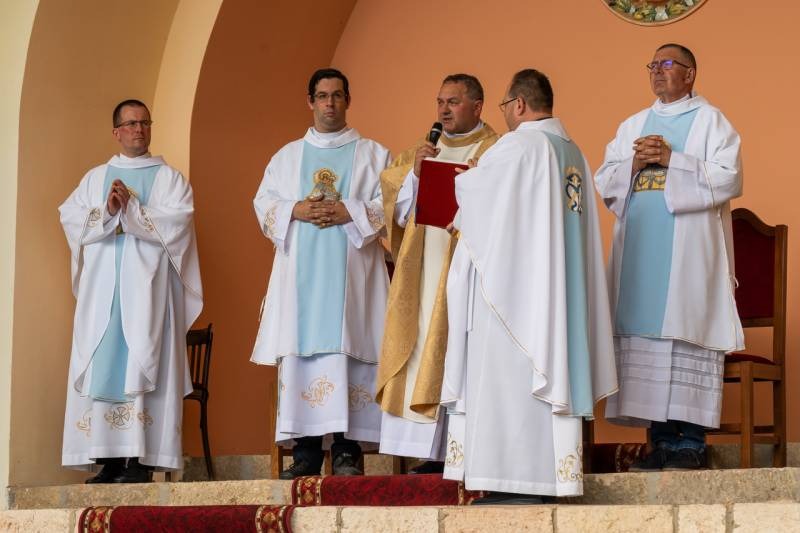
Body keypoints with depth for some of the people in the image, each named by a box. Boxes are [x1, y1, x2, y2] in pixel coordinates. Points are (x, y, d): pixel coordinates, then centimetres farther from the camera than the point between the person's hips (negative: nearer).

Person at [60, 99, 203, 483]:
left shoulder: (169, 178, 10)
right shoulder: (94, 178, 18)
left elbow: (176, 224, -5)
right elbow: (71, 219, 4)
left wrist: (132, 209, -13)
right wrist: (106, 212, -12)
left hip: (148, 286, -3)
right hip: (102, 287, 3)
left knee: (142, 362, -9)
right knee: (102, 364, -3)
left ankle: (142, 459, -11)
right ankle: (108, 460, -4)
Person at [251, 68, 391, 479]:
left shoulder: (373, 155, 12)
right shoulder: (287, 157, 19)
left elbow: (390, 205, 1)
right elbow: (264, 204, 12)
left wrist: (349, 212, -13)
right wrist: (296, 211, -7)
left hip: (351, 273, -2)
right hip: (299, 274, 2)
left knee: (347, 351, -9)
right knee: (301, 354, -5)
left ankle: (347, 450, -9)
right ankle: (304, 452, -3)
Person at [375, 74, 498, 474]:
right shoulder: (420, 152, 19)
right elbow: (396, 209, 11)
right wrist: (415, 174, -5)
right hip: (423, 275, 5)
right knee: (423, 362, 0)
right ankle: (435, 453, 2)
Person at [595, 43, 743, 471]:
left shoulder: (710, 121, 6)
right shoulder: (632, 126, 21)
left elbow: (728, 178, -6)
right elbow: (604, 182, 15)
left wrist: (671, 160, -11)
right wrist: (634, 164, -4)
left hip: (688, 253, -5)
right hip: (638, 254, 5)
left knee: (686, 337, -10)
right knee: (644, 340, 0)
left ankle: (690, 443, -9)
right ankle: (661, 440, 3)